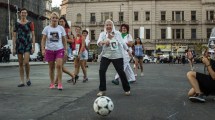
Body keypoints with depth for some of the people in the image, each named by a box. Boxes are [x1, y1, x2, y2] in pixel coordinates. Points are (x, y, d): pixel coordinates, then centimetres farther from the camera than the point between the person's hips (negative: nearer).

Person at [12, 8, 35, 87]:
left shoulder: (30, 23, 3)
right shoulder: (17, 24, 7)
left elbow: (33, 35, 2)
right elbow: (14, 36, 7)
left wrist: (33, 47, -5)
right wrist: (13, 48, 1)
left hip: (28, 45, -2)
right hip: (19, 44, 3)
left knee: (26, 62, -16)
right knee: (20, 63, 4)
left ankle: (28, 78, 8)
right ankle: (22, 81, 10)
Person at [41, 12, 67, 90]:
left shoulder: (61, 28, 3)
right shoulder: (47, 28, 1)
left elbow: (64, 40, 7)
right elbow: (43, 40, -1)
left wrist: (65, 50, 2)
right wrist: (43, 49, -10)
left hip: (59, 50, 0)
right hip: (49, 50, 1)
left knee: (59, 65, -15)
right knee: (51, 67, 7)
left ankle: (60, 84, -9)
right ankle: (52, 83, 20)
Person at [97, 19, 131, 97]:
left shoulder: (118, 33, 1)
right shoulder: (102, 34, -2)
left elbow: (123, 42, 14)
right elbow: (98, 43, -20)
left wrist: (128, 50, 20)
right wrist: (103, 42, -42)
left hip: (117, 56, 0)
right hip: (106, 55, 1)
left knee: (121, 72, 0)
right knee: (102, 71, -11)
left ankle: (127, 89, 18)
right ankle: (102, 90, 3)